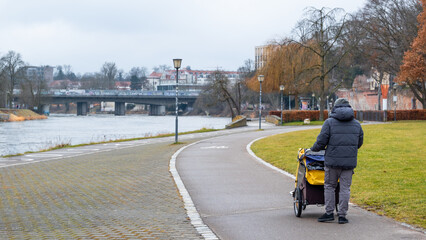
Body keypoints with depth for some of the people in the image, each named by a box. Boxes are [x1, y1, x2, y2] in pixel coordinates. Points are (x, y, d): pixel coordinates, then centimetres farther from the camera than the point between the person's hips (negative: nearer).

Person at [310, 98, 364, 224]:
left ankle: (329, 213, 8)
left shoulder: (329, 122, -4)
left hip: (332, 160, -2)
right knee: (345, 188, 6)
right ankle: (342, 215, 6)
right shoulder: (356, 124, 8)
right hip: (349, 161, 2)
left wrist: (313, 149, 14)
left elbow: (321, 142, -6)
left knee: (329, 186, 11)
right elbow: (359, 143, 17)